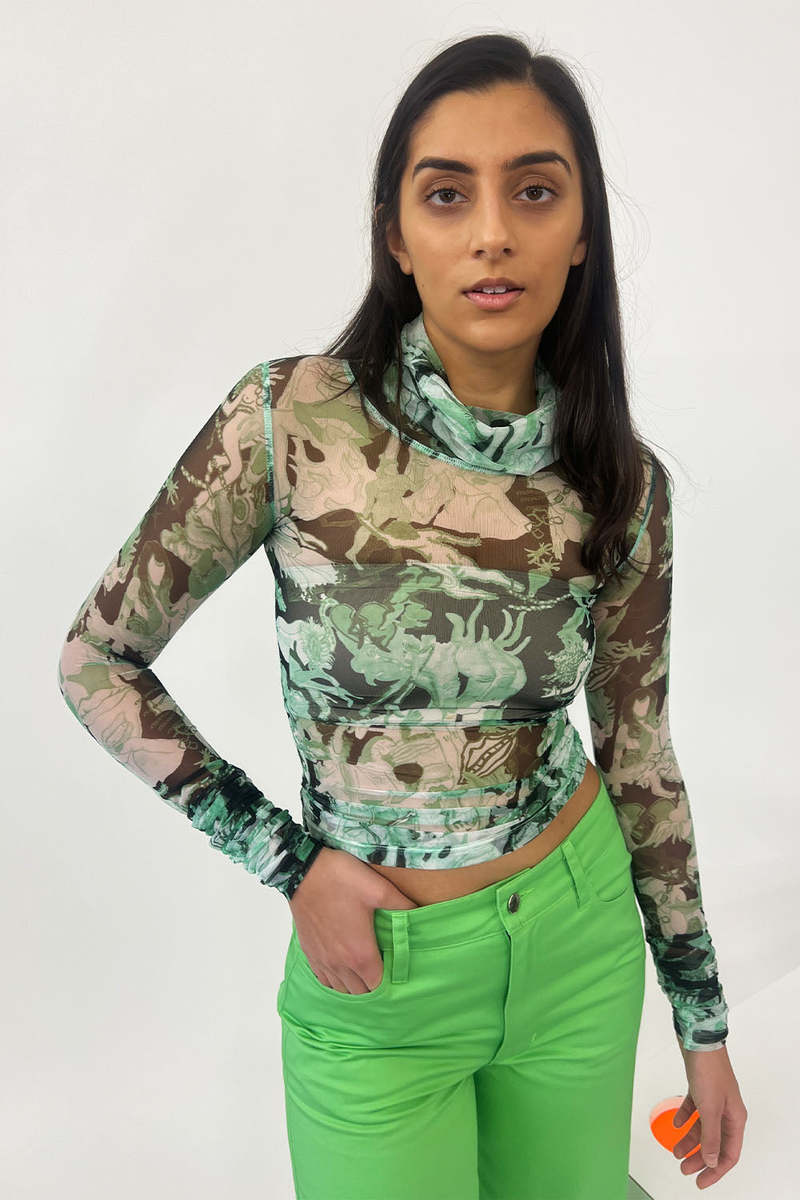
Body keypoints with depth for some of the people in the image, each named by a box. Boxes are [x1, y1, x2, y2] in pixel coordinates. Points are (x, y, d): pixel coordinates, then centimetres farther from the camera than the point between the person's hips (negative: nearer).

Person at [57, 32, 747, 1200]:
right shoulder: (288, 422, -18)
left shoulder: (625, 483, -9)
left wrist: (704, 1020, 8)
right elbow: (98, 660, -9)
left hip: (581, 936, 3)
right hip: (377, 972, -2)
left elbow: (639, 748, 1)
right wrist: (286, 861, -12)